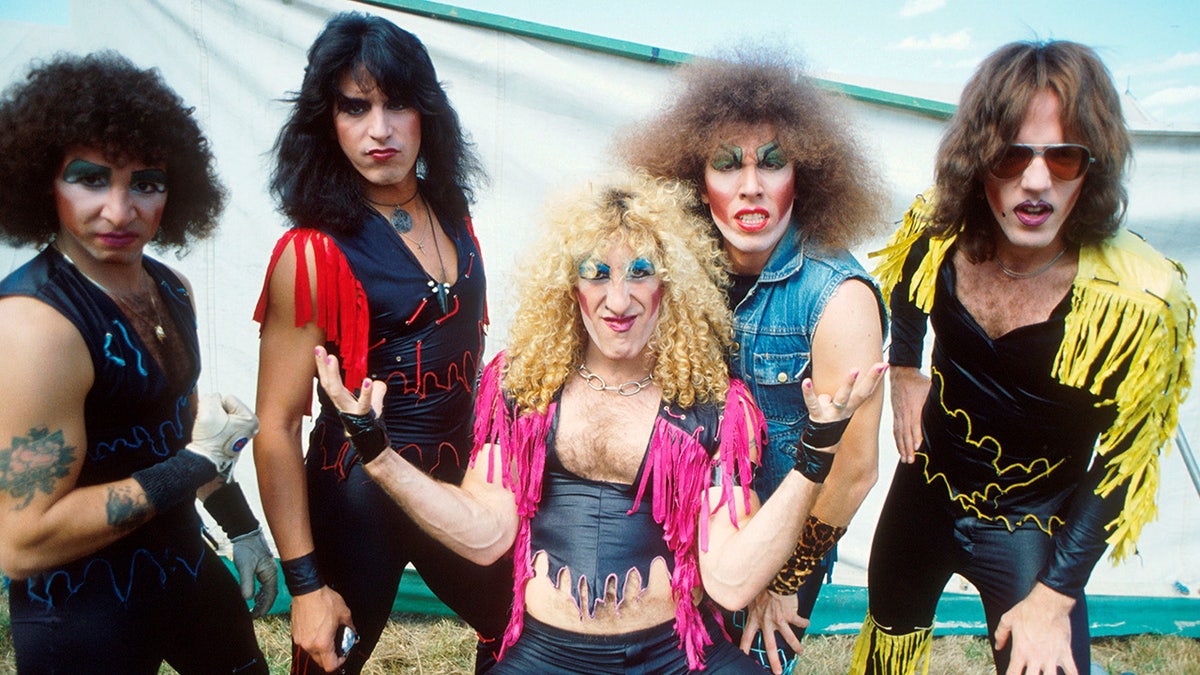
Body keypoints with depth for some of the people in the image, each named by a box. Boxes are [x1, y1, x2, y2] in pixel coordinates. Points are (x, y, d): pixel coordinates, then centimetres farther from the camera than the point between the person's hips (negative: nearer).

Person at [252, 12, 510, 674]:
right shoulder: (314, 253, -20)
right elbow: (277, 428, -19)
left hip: (458, 479, 6)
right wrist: (306, 585, -19)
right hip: (358, 498, -6)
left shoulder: (450, 213, -1)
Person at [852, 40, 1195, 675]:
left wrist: (1054, 597, -16)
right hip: (926, 489, 4)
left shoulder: (1140, 300, -28)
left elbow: (1122, 464, -18)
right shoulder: (939, 228, -18)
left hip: (1032, 525, -3)